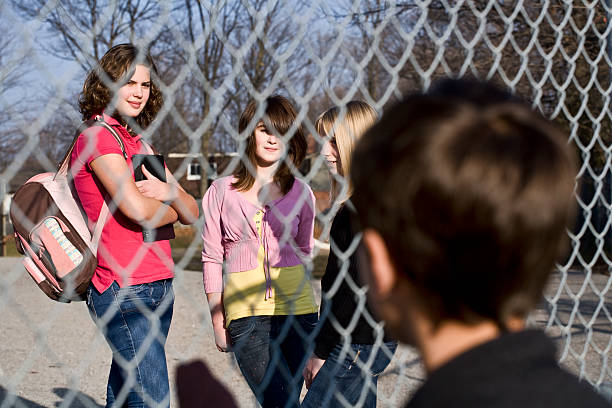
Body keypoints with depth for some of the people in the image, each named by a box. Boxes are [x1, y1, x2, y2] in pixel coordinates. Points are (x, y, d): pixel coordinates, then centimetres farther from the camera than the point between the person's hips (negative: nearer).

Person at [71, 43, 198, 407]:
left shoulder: (140, 143, 18)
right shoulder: (99, 136, -7)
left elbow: (192, 213, 12)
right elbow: (137, 209, -19)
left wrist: (168, 191, -9)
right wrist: (171, 212, 2)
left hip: (158, 287, 8)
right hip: (125, 291, -8)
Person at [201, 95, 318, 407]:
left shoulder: (300, 193, 8)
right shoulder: (221, 192, 3)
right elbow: (212, 259, 5)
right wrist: (217, 322, 3)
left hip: (295, 306, 2)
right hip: (244, 309, -2)